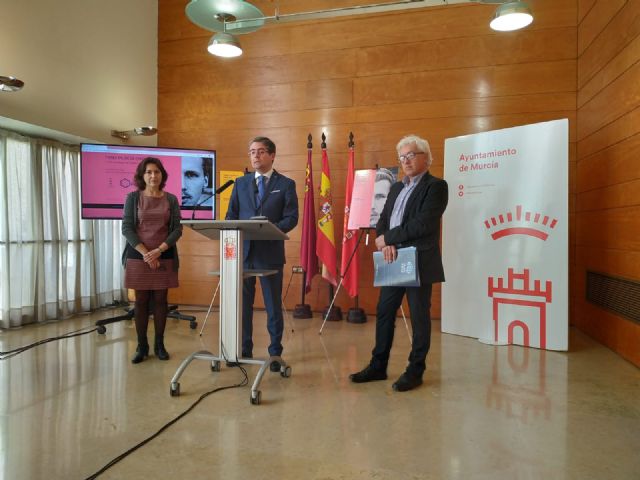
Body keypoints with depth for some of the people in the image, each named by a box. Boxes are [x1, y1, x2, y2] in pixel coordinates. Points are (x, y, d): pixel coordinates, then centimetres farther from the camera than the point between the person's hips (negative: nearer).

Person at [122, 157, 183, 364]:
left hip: (164, 257, 1)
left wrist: (159, 250, -13)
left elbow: (177, 229, 0)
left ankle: (159, 345, 15)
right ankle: (142, 346, 13)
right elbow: (127, 228, -3)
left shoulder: (171, 199, 6)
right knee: (141, 301, 4)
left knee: (160, 300, 5)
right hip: (138, 256, -1)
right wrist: (145, 252, -14)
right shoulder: (133, 197, 3)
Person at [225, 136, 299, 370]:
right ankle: (244, 350, 23)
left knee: (273, 305, 5)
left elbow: (291, 218, -5)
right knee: (243, 304, 9)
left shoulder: (286, 184, 2)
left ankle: (275, 353, 17)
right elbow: (231, 215, 11)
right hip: (243, 250, 3)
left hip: (270, 252, -3)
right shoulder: (240, 183, 13)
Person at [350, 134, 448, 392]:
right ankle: (378, 366, 23)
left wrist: (388, 238, -13)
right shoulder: (396, 187, 18)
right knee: (384, 313, 11)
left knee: (419, 317, 4)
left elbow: (423, 224, -18)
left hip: (419, 263, -7)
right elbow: (383, 221, 12)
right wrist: (387, 244, -9)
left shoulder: (436, 186, -6)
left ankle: (415, 371, 17)